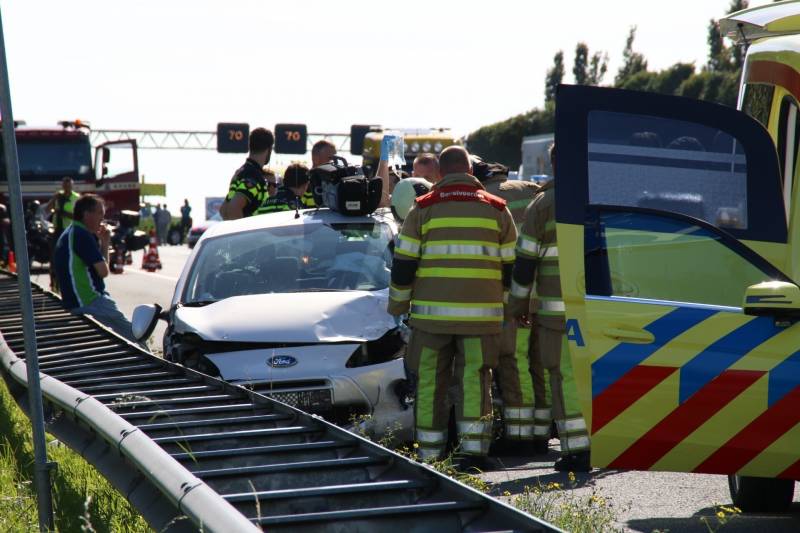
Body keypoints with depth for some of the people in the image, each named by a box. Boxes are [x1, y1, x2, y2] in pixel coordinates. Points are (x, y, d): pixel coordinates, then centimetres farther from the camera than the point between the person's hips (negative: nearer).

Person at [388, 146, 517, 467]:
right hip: (481, 313, 1)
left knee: (431, 382, 7)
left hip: (432, 311, -1)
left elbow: (403, 263, 2)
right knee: (475, 379, 2)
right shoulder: (496, 209, 8)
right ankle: (473, 448, -7)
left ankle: (429, 453, 9)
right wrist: (507, 306, 25)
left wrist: (397, 305, 13)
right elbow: (510, 266, 12)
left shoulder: (423, 209, 3)